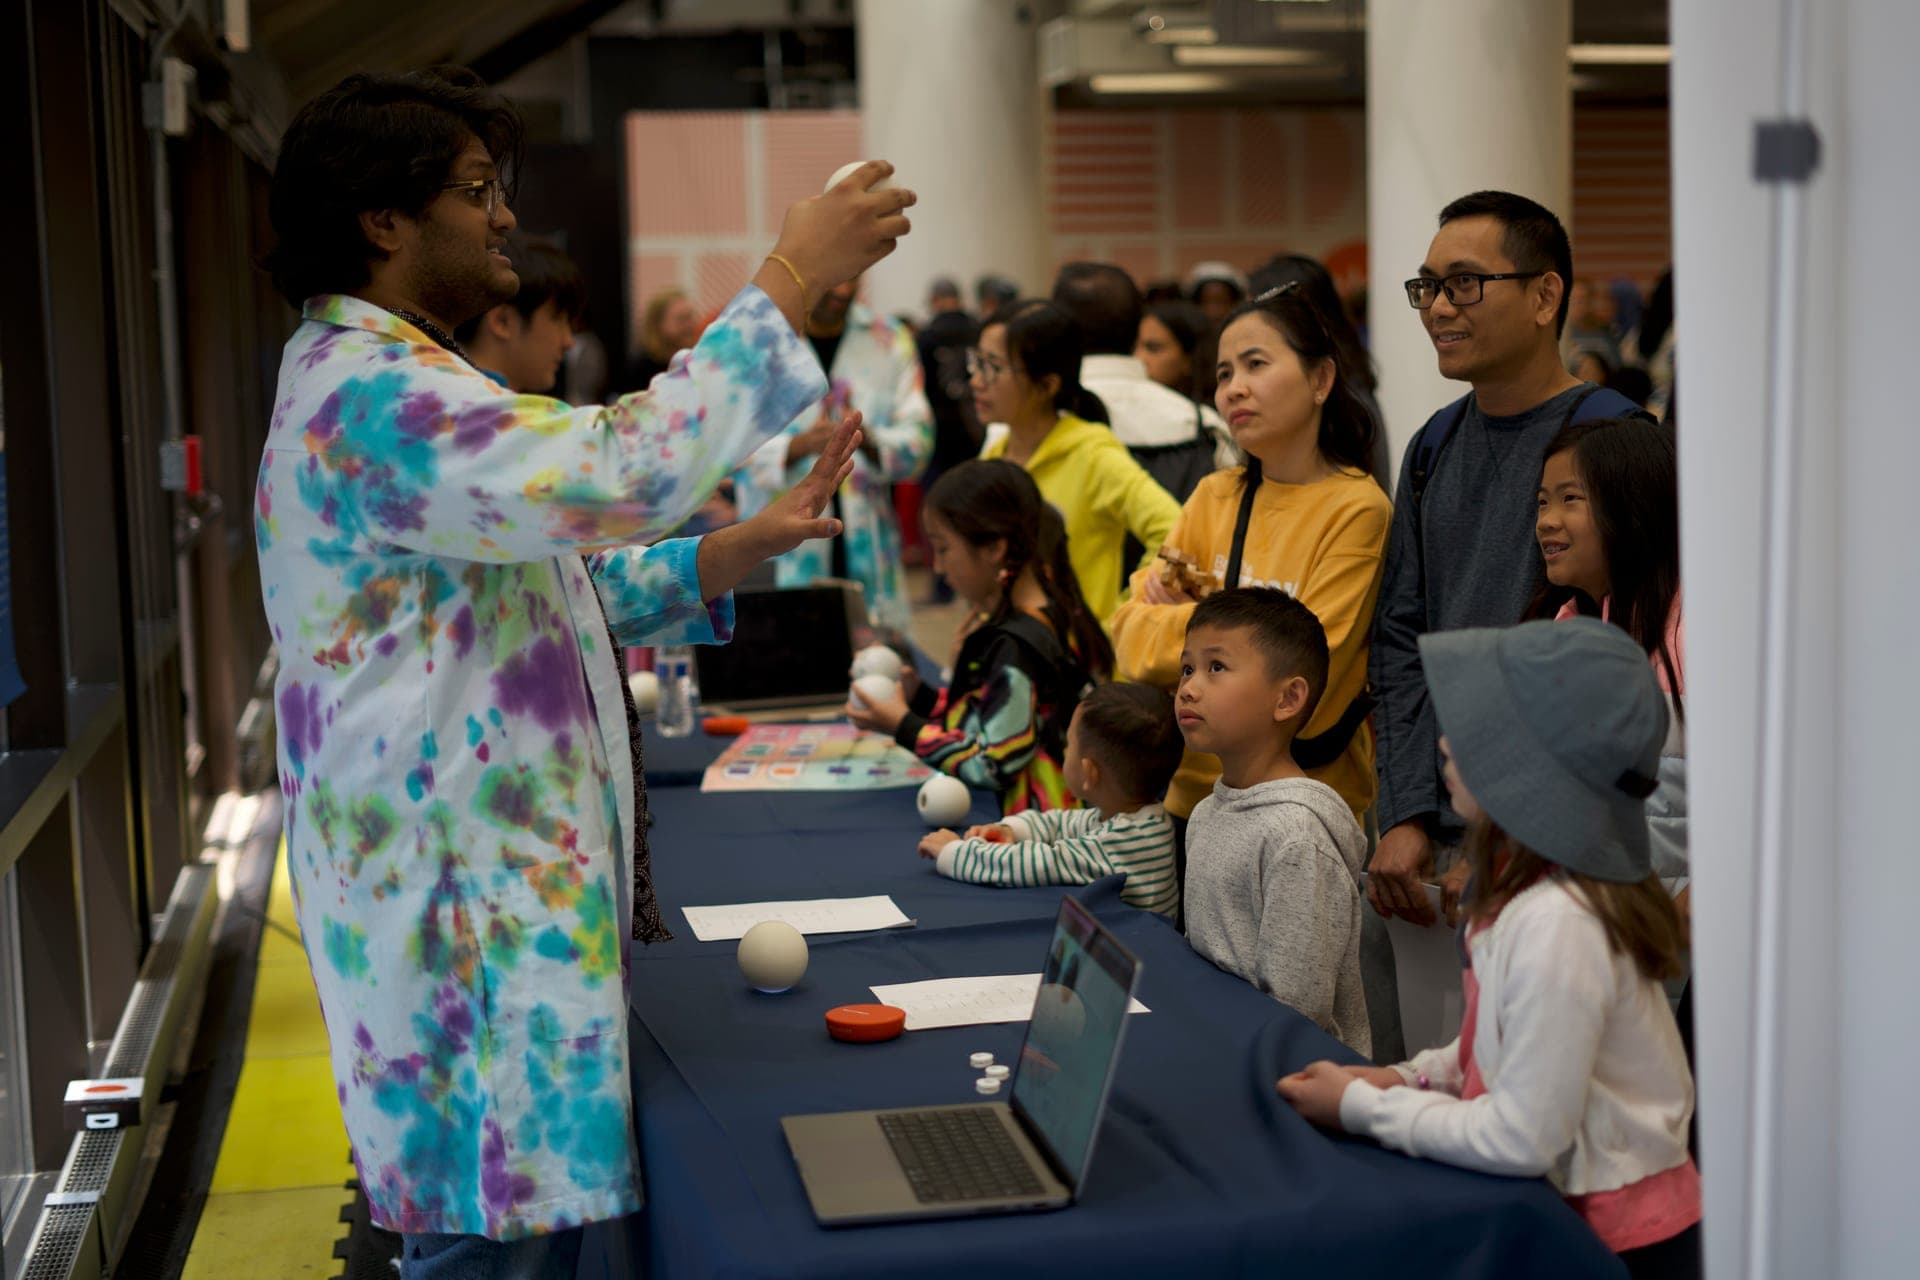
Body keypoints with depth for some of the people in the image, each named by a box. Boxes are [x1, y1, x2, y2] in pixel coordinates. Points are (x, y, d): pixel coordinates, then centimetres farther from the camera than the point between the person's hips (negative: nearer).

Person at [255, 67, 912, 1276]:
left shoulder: (391, 380, 17)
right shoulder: (367, 393, -19)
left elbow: (552, 577, 18)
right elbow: (619, 475, -31)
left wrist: (742, 549, 3)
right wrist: (791, 280, -23)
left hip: (512, 883, 11)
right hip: (463, 903, -11)